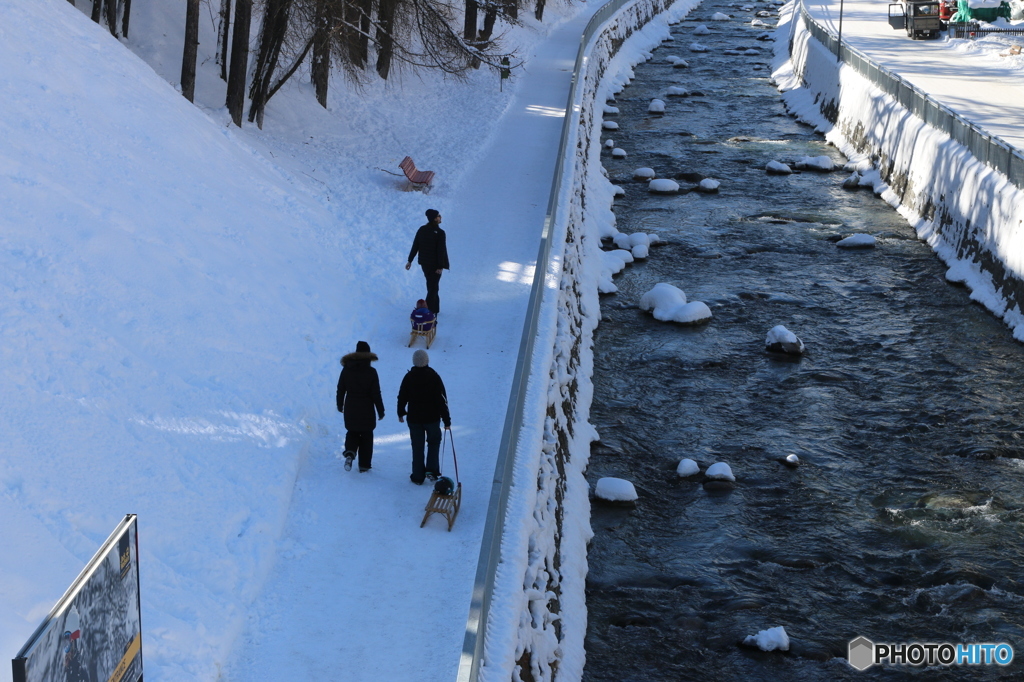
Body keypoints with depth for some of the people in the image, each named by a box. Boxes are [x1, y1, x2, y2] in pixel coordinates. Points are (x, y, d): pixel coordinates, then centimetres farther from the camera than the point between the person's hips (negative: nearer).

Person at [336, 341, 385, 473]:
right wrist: (381, 411, 0)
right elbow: (376, 394, -10)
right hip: (367, 411, -2)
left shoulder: (346, 369, -4)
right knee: (366, 436, 11)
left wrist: (340, 405, 17)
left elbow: (340, 390, 3)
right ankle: (364, 465, 12)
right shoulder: (371, 372, -12)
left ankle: (350, 453, -9)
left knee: (352, 432, 19)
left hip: (350, 409, 2)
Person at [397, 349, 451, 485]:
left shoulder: (408, 377, -5)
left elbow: (402, 397, 3)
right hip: (432, 417, -1)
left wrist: (401, 413, 21)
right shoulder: (434, 376, -10)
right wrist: (446, 420, -4)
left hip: (414, 418, 1)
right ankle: (432, 470, 7)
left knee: (417, 447, 10)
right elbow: (442, 400, -10)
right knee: (434, 442, 19)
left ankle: (418, 476, 13)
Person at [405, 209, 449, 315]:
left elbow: (415, 246, 2)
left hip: (424, 263, 6)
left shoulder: (421, 230, -1)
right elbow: (441, 250, -20)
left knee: (431, 285, 21)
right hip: (435, 264, -6)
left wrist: (410, 260, 9)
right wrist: (441, 266, -15)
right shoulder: (440, 232, -19)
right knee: (433, 287, 2)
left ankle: (435, 308, 29)